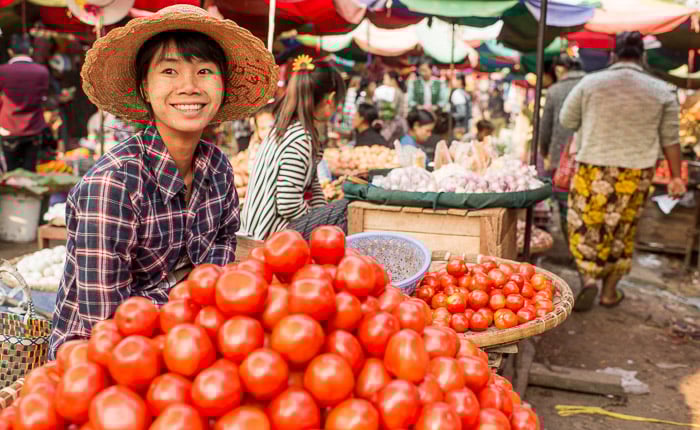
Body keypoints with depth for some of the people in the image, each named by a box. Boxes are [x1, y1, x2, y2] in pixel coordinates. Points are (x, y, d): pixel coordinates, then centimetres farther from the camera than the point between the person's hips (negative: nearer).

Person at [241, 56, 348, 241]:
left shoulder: (285, 129, 8)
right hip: (271, 232, -10)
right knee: (344, 209, -12)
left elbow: (313, 185, 12)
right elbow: (289, 207, -24)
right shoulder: (300, 140, -21)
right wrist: (322, 222, -9)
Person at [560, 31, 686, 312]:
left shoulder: (590, 83, -2)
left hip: (593, 169, -1)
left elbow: (566, 121, 7)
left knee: (585, 225, 10)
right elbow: (670, 139, 5)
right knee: (622, 231, 13)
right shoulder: (661, 91, 2)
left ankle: (588, 278, -9)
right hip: (636, 173, 2)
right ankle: (610, 291, 21)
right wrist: (676, 177, 11)